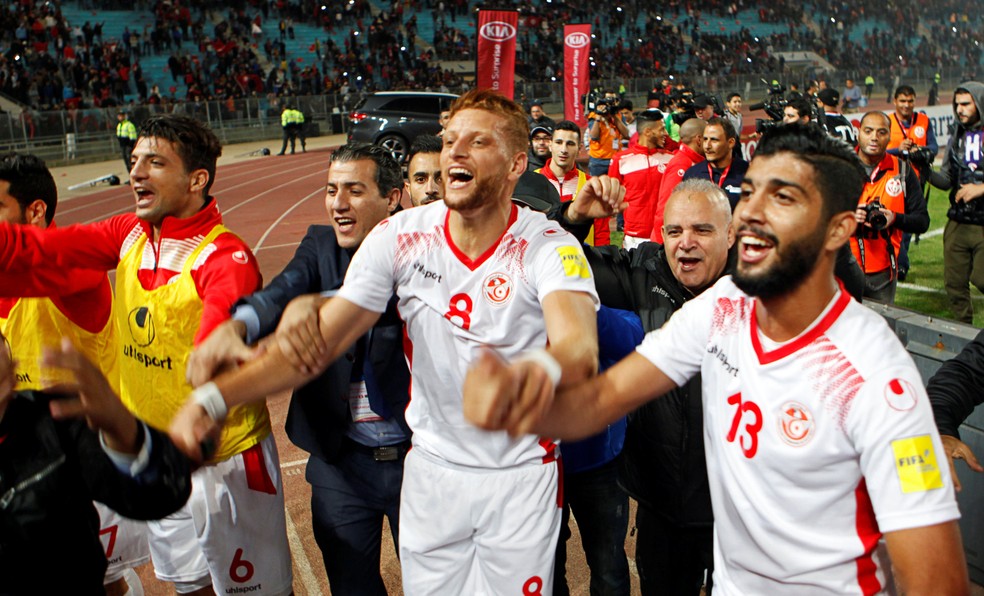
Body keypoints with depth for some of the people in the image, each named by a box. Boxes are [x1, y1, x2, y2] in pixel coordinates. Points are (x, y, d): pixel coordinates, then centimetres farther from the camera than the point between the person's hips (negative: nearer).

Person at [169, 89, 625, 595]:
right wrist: (213, 397, -24)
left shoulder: (548, 246, -19)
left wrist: (541, 370, -64)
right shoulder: (400, 237, -10)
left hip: (522, 476, -2)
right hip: (431, 470, 3)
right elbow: (316, 343, -10)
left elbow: (580, 345, -39)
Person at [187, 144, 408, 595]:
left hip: (416, 456, -3)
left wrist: (317, 302, -49)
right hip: (341, 461, 3)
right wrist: (234, 327, -39)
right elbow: (281, 292, -18)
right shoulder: (320, 245, 2)